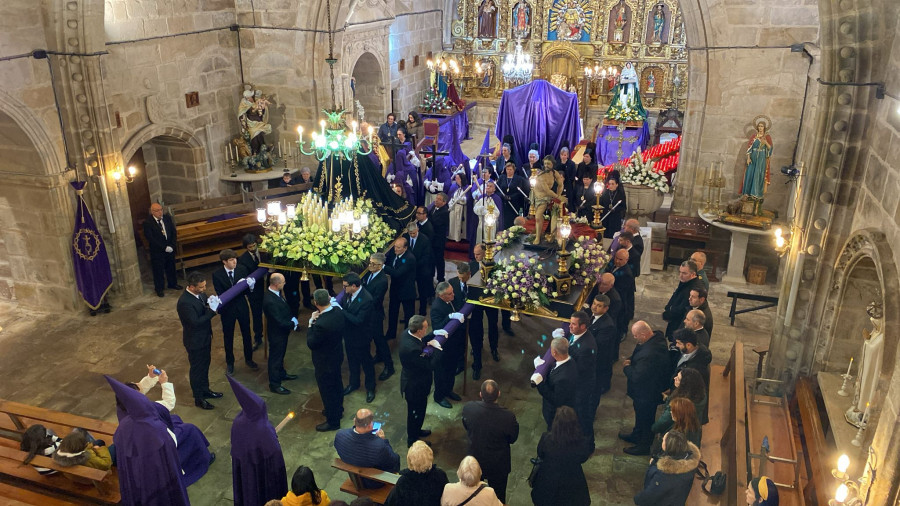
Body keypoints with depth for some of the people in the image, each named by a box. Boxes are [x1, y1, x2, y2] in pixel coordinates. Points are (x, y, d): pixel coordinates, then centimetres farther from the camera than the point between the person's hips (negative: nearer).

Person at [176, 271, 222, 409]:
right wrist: (212, 311, -30)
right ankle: (198, 398, 25)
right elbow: (195, 322, -30)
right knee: (197, 369, 9)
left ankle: (205, 390, 42)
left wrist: (213, 304, -14)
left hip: (204, 337, 8)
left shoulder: (200, 293, -5)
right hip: (195, 341, -8)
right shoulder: (185, 302, -30)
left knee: (205, 365, 23)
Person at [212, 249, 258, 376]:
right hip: (227, 309, -2)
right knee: (228, 337, 14)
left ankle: (249, 359, 37)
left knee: (246, 334, 16)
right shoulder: (217, 274, -15)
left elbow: (248, 289, -5)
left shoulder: (242, 269, -9)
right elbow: (220, 294, -17)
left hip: (242, 307, 2)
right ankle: (229, 363, 33)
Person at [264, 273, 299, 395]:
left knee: (280, 354, 28)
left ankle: (281, 374, 49)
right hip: (276, 334, -9)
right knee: (275, 358, 9)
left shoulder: (276, 293, -7)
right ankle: (274, 384, 25)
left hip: (282, 331, 9)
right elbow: (279, 322, -30)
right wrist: (293, 324, -15)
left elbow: (285, 308, 9)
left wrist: (293, 318, -2)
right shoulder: (270, 301, -36)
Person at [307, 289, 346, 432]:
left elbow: (311, 344, -24)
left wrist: (311, 323, -17)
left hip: (325, 362, -8)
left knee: (327, 391, 12)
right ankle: (338, 409, 51)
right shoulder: (338, 311, -13)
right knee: (336, 384, 28)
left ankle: (333, 421, 30)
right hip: (337, 356, 8)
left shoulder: (321, 324, -38)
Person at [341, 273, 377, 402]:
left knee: (366, 362, 15)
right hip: (349, 334, 7)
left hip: (361, 337, -7)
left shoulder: (366, 300, -32)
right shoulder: (348, 293, -11)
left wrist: (341, 311, -31)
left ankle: (370, 388, 36)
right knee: (352, 361, 26)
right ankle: (353, 383, 49)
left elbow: (359, 320, -32)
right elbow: (342, 304, 4)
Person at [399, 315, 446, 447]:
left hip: (414, 381, 9)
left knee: (419, 410, 31)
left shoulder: (408, 332, -13)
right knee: (415, 413, 16)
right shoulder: (412, 349, -41)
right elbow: (431, 365, -32)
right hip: (415, 386, -9)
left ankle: (416, 431, 55)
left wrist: (434, 333, 0)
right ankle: (412, 440, 40)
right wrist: (437, 348, -22)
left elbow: (421, 341, 11)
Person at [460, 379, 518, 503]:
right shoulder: (508, 417, -34)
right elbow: (513, 439, -14)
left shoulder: (468, 408, -27)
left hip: (475, 458, 2)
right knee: (498, 497, 25)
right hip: (498, 465, -2)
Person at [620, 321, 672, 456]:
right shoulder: (657, 337, -9)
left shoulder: (648, 354, -40)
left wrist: (627, 367, -16)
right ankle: (636, 435, 53)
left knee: (645, 419, 15)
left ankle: (644, 446, 37)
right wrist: (631, 361, -8)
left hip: (647, 393, -9)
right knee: (640, 414, 30)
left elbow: (637, 377, -33)